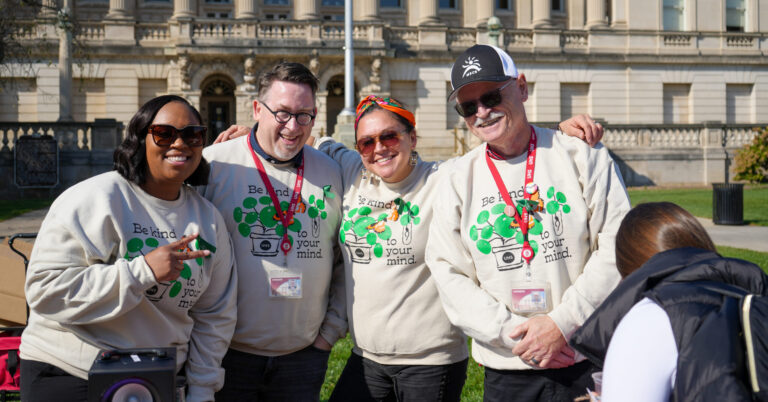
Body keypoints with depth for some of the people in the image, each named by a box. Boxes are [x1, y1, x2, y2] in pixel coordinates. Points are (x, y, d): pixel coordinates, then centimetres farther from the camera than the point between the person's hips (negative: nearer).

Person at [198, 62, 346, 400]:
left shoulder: (330, 173, 6)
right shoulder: (214, 165, -6)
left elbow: (345, 261, 12)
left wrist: (332, 329, 7)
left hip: (305, 355, 3)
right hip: (229, 352, -3)